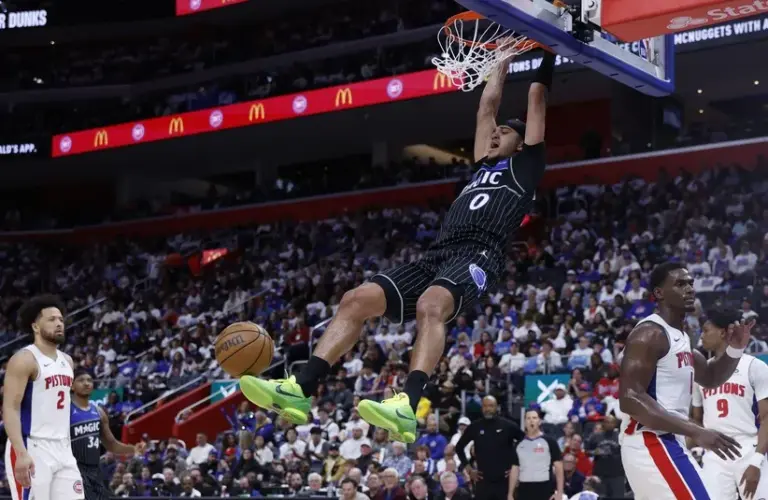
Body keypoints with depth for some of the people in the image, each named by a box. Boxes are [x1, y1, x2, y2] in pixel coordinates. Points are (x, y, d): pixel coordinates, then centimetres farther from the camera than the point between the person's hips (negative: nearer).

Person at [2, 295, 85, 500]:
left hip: (62, 449, 8)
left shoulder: (67, 361, 15)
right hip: (32, 448, -8)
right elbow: (10, 409, -18)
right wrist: (21, 453, -27)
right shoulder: (24, 360, -11)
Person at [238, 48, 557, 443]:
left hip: (477, 255, -7)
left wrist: (545, 55, 28)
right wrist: (505, 57, 48)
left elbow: (536, 99, 20)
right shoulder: (485, 167, 35)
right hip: (438, 254, 8)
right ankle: (301, 389, -19)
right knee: (357, 299, -10)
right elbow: (487, 104, 43)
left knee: (430, 305, -39)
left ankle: (407, 406, -55)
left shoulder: (525, 167, 18)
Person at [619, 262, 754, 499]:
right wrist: (696, 432, -28)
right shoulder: (649, 334, -14)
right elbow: (630, 399, -23)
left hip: (667, 441, 11)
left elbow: (710, 377, 29)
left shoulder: (680, 336, 16)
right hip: (651, 442, -11)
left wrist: (735, 349, 7)